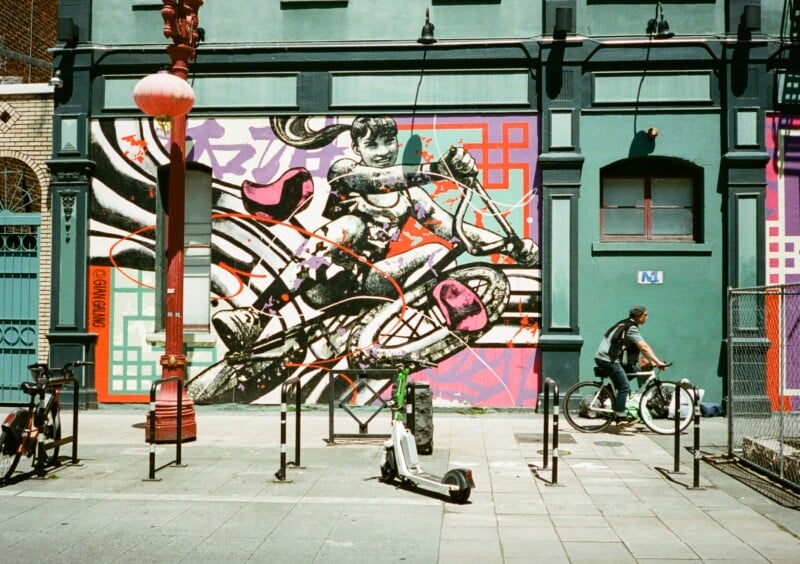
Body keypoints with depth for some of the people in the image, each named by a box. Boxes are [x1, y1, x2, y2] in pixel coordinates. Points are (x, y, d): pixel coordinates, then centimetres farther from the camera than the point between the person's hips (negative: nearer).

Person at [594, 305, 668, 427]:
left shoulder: (626, 324, 17)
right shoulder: (631, 329, -13)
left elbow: (642, 347, 18)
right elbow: (644, 347, -22)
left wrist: (650, 360, 11)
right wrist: (658, 362, -23)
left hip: (603, 357, 10)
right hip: (608, 360, -10)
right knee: (624, 387, -12)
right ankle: (620, 418, -13)